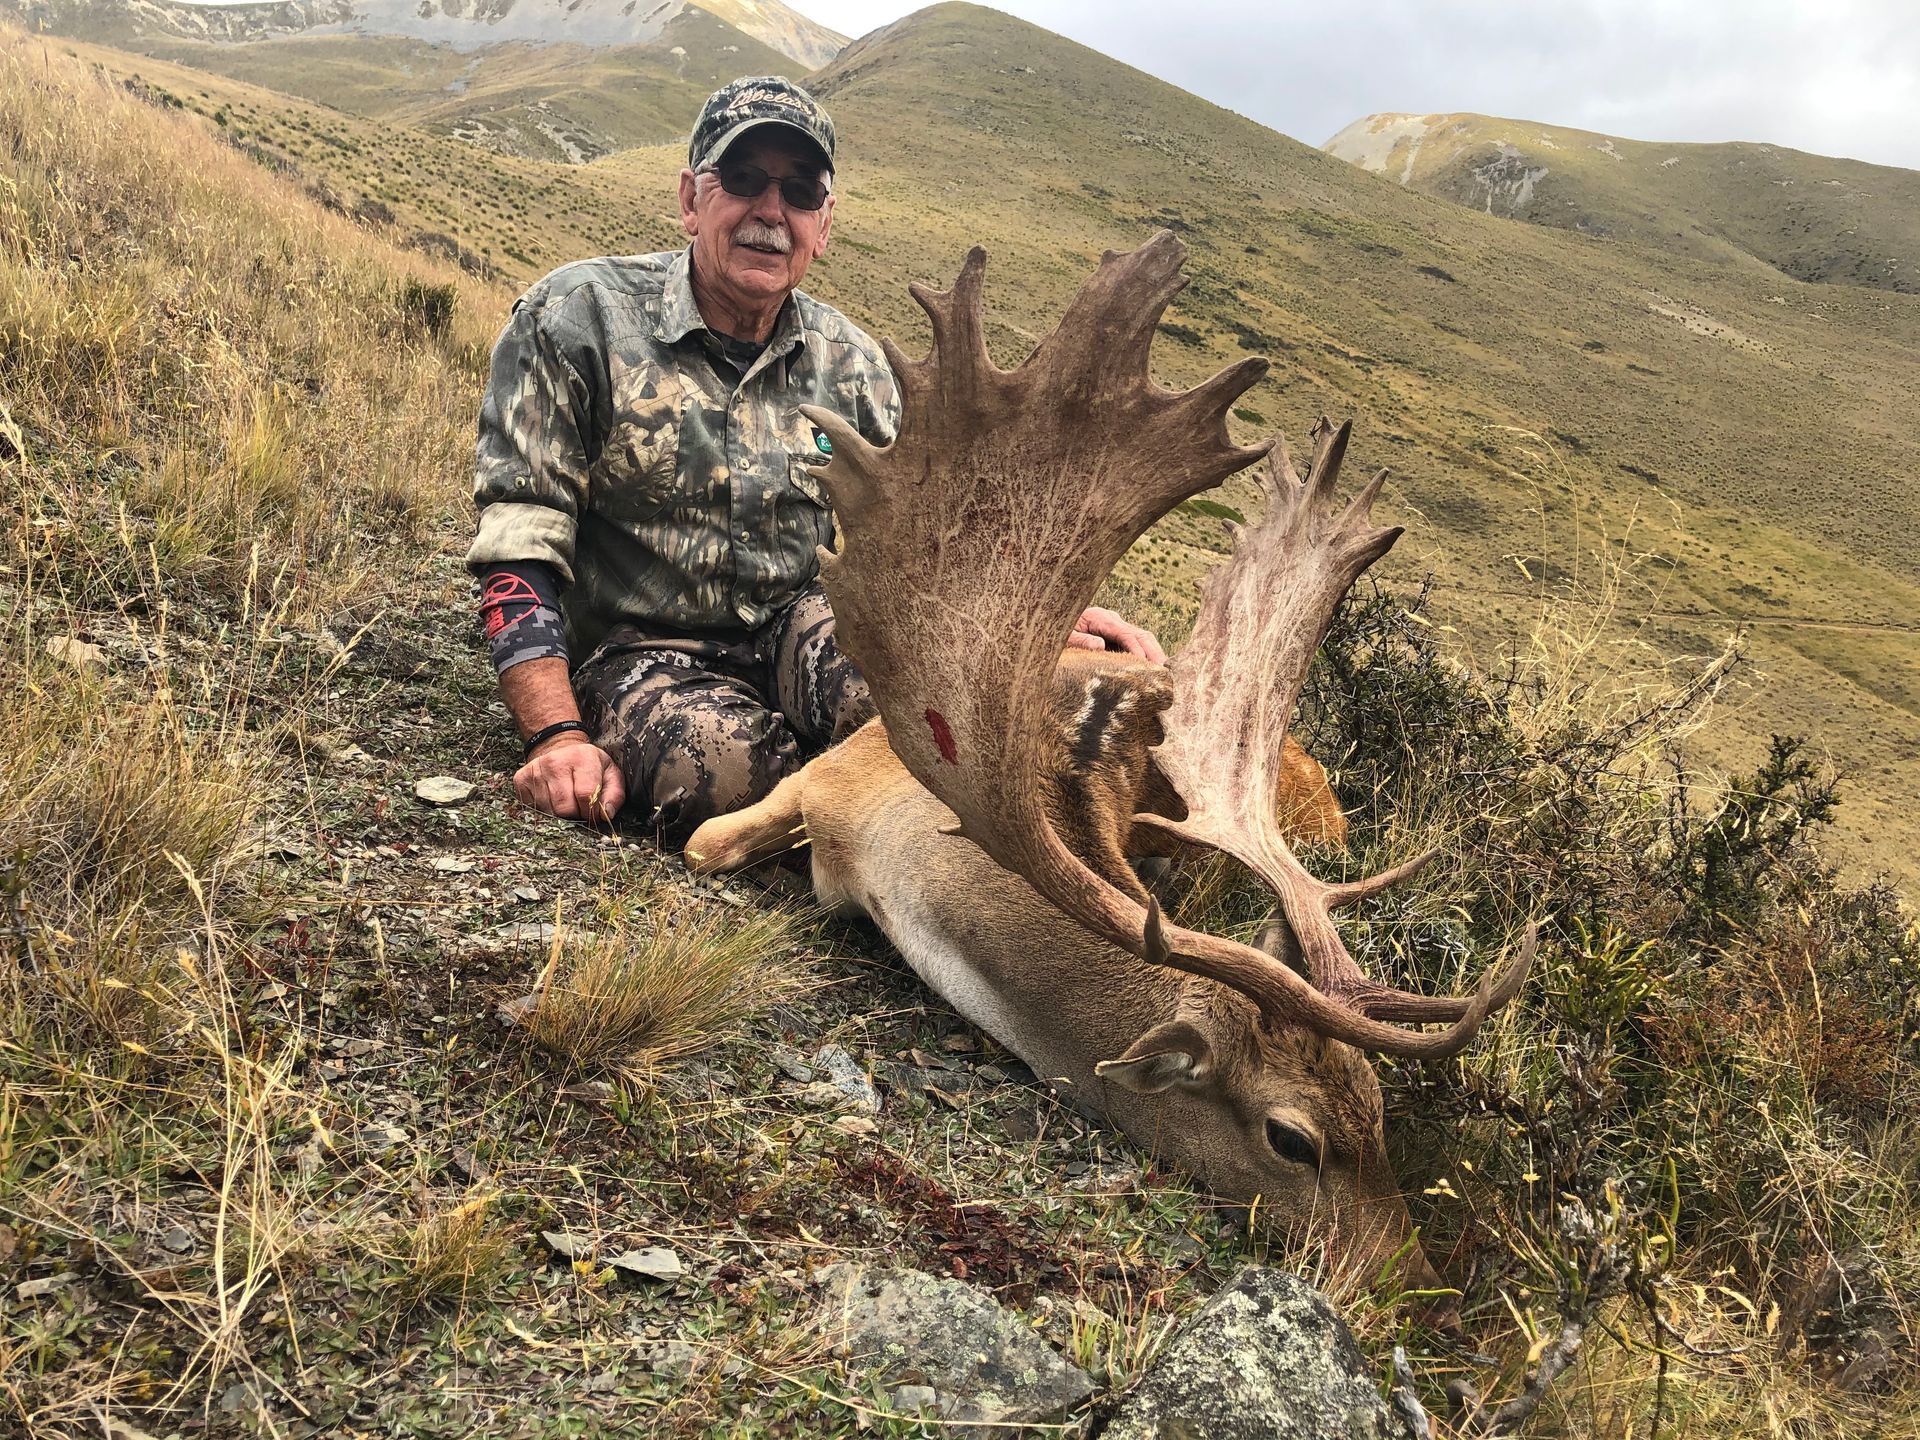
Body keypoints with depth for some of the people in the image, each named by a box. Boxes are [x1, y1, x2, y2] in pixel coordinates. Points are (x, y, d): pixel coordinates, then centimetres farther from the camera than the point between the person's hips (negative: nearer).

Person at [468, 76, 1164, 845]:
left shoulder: (849, 365, 7)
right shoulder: (577, 317, -6)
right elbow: (518, 537, -10)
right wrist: (559, 736, -21)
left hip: (797, 628, 3)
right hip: (639, 654, -2)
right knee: (723, 762, -37)